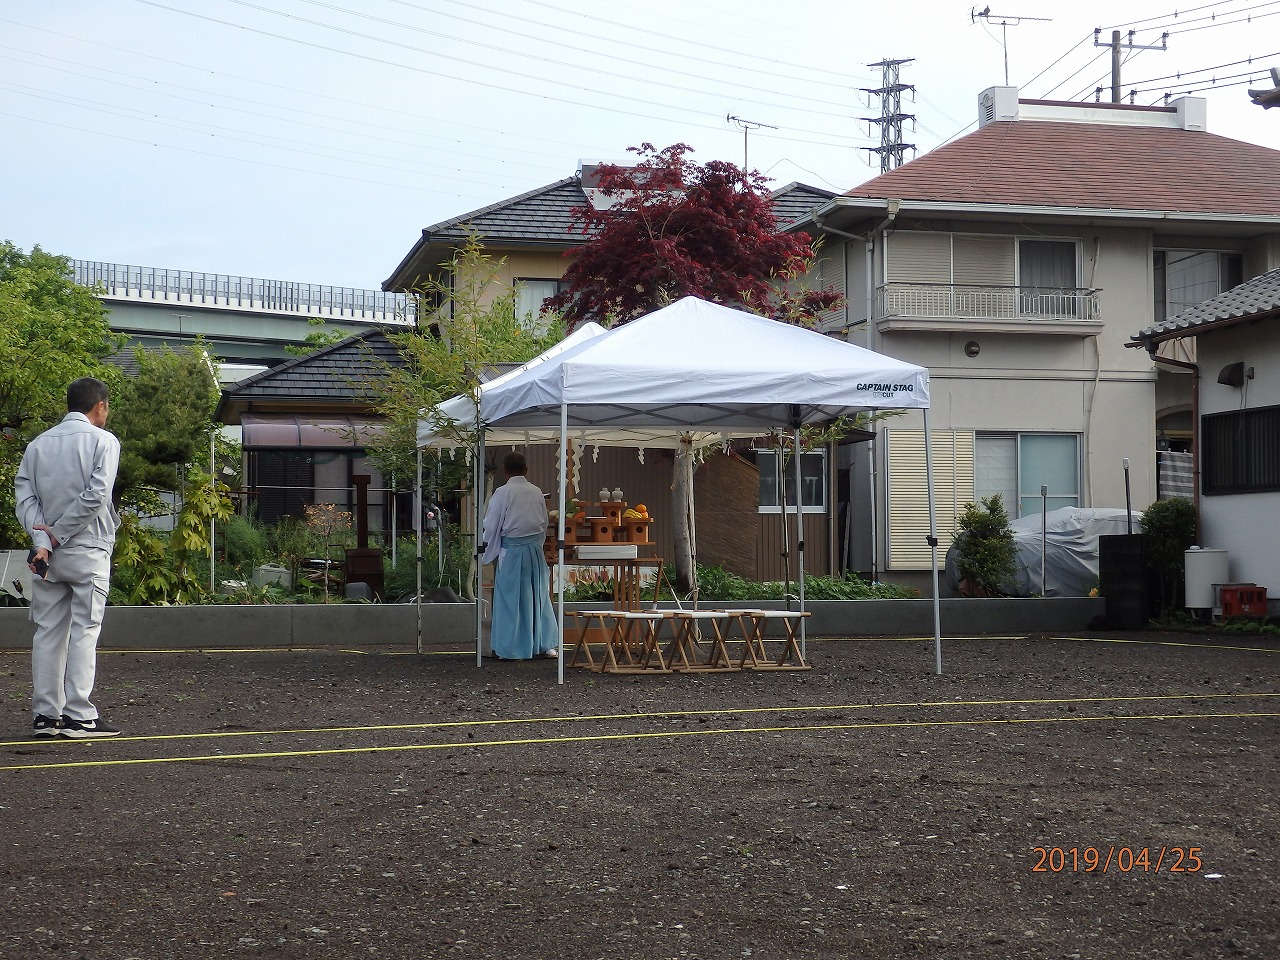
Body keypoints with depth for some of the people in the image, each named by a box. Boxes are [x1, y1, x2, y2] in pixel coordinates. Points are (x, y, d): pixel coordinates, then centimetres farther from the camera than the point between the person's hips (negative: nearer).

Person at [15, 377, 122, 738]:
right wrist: (59, 534, -9)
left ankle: (45, 715, 9)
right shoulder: (103, 441, -4)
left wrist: (43, 541, -10)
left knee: (48, 632, 8)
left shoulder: (38, 444, 11)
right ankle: (78, 715, -4)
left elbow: (25, 497, 0)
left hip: (48, 556, 5)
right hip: (88, 552, -5)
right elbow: (96, 495, -15)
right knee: (84, 632, -2)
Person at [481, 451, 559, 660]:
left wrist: (486, 554, 6)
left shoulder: (502, 493, -10)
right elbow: (544, 524, 12)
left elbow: (491, 526, -6)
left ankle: (512, 649, 8)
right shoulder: (536, 492, 4)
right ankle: (547, 644, 16)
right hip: (535, 548, 5)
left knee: (511, 597, 4)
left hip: (511, 550, -4)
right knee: (538, 596, 12)